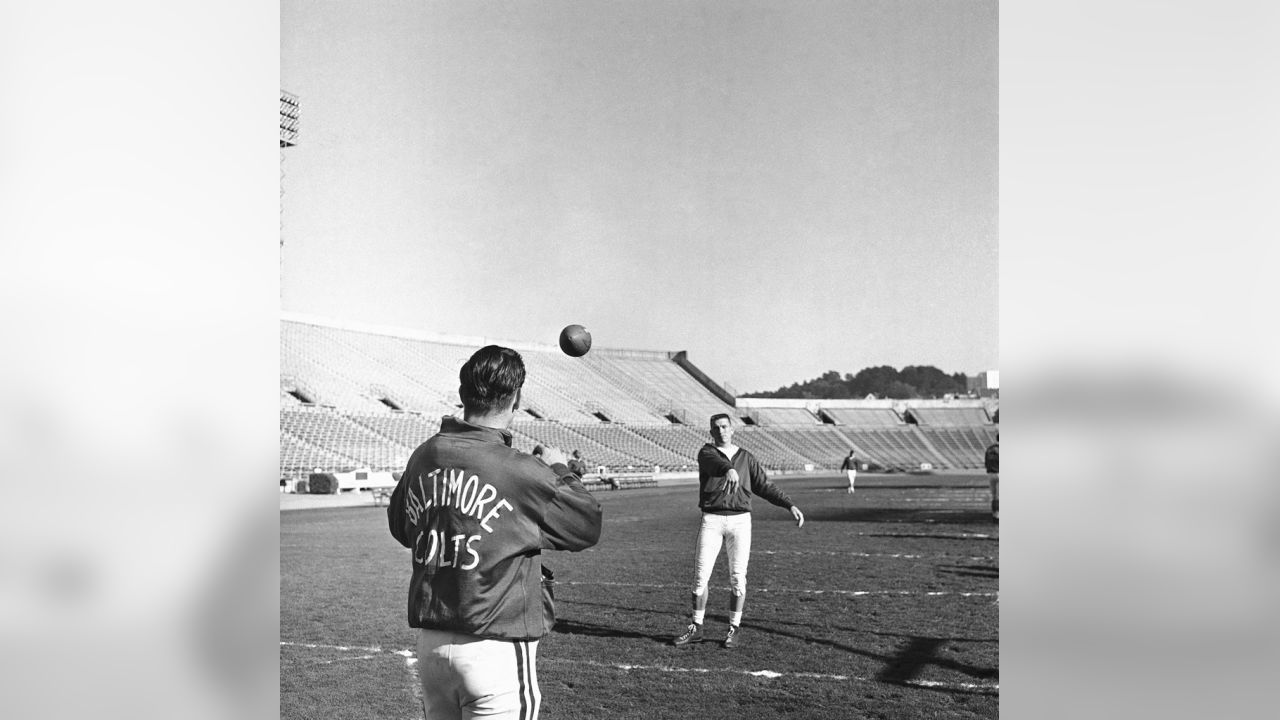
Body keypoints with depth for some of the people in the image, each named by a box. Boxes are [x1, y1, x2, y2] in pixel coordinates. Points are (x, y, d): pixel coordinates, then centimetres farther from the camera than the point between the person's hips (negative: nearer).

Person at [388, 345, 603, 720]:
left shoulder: (423, 456, 1)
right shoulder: (523, 473, -17)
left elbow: (399, 527, 19)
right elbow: (588, 527, -3)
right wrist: (561, 470, 10)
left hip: (429, 642, 6)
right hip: (496, 645, -6)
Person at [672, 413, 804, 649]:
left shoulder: (746, 458, 12)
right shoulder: (707, 453, 1)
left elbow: (764, 486, 11)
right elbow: (716, 463, -23)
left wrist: (791, 505, 0)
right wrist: (729, 470, -47)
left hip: (740, 521, 2)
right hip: (712, 521, -1)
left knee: (737, 577, 1)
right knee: (701, 575, 0)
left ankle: (735, 628, 14)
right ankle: (696, 628, 12)